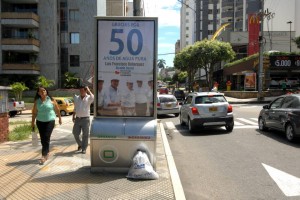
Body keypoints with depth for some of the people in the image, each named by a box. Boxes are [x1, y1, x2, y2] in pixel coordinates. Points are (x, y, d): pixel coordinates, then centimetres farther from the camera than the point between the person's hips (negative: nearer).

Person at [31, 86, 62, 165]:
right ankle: (47, 153, 27)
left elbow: (57, 109, 4)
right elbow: (34, 112, 6)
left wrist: (60, 118, 9)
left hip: (50, 121, -3)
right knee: (42, 139, 9)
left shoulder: (51, 100, -3)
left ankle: (44, 156, -8)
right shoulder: (37, 101, 4)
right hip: (40, 121, 3)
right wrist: (32, 122, 5)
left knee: (46, 138, -10)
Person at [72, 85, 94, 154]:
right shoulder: (76, 98, 11)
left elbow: (93, 97, -28)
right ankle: (80, 144, 31)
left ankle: (84, 148, 12)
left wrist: (88, 90, -16)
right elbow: (75, 108, 18)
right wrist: (73, 116, 12)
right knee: (75, 133, 7)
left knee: (85, 134, 0)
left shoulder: (88, 98, -3)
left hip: (85, 119, -4)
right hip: (77, 119, 4)